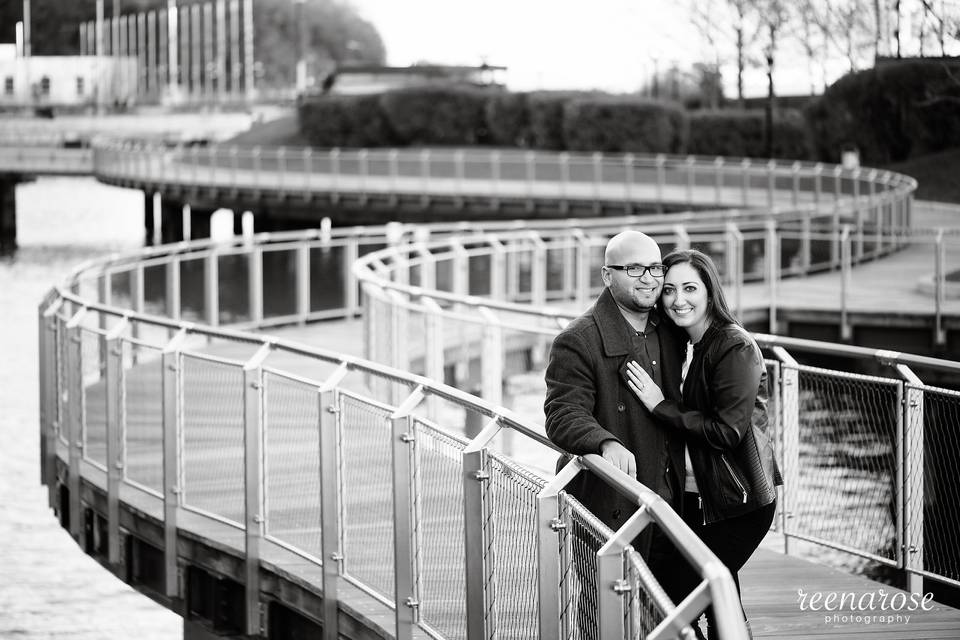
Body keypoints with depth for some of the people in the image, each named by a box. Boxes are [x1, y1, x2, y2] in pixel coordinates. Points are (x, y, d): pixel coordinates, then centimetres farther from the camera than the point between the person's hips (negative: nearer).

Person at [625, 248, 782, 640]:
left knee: (679, 595, -11)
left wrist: (662, 406, -19)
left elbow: (728, 431, -22)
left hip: (736, 501, -9)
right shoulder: (688, 344, 11)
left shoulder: (735, 349, -16)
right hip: (696, 496, 9)